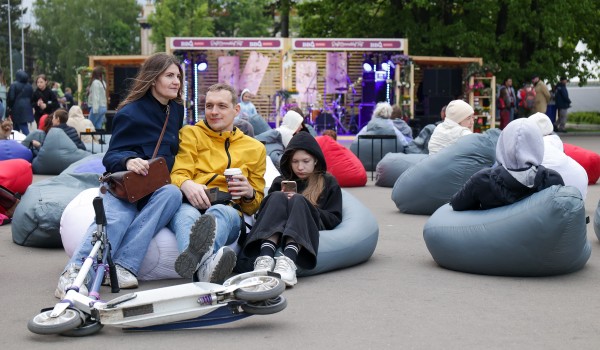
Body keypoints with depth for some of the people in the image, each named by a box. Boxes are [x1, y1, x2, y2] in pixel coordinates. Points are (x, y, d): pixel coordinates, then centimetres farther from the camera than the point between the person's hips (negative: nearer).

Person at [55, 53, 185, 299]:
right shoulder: (131, 113, -2)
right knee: (114, 217, -36)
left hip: (157, 188, 4)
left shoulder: (177, 110, 14)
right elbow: (112, 156, -6)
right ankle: (75, 274, -49)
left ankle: (123, 267, -39)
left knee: (173, 193, -33)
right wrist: (128, 161, -28)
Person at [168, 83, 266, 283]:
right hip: (190, 204, 0)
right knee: (187, 214, -39)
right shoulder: (190, 134, 23)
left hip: (228, 210, 0)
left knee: (219, 213, -38)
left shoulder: (255, 148, 26)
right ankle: (203, 265, -73)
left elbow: (254, 205, 28)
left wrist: (249, 193, 2)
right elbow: (177, 174, 7)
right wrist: (187, 185, -19)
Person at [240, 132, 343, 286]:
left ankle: (288, 260, -57)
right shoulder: (280, 181, 29)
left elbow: (334, 219, 10)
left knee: (298, 201, -29)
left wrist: (303, 204, -2)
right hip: (273, 231, 2)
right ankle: (265, 257, -52)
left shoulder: (328, 183, 24)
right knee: (277, 197, -25)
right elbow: (262, 212, 18)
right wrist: (282, 202, -1)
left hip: (308, 232, -1)